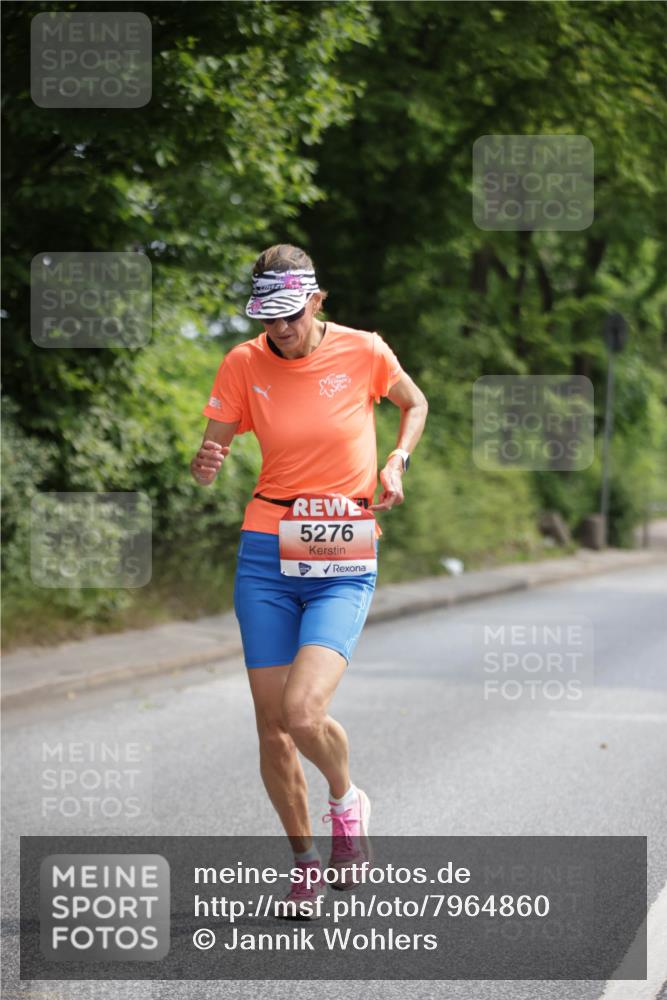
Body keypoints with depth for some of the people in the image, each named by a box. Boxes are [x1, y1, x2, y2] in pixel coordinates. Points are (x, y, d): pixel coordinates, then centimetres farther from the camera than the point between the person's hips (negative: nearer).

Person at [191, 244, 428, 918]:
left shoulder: (362, 351, -4)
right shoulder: (243, 364, 0)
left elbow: (414, 404, 16)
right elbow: (211, 457, 3)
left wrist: (397, 459, -2)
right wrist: (205, 466, -21)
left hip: (344, 563, -2)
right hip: (265, 558, 2)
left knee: (303, 713, -21)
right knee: (272, 728, 2)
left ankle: (346, 802, 12)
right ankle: (305, 860, 24)